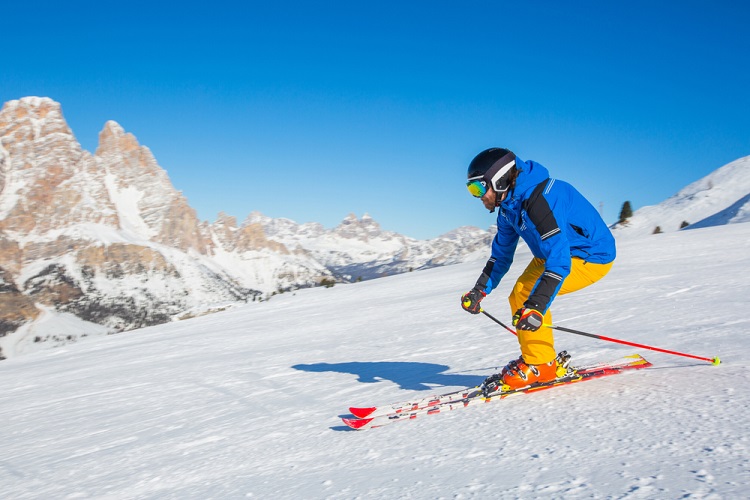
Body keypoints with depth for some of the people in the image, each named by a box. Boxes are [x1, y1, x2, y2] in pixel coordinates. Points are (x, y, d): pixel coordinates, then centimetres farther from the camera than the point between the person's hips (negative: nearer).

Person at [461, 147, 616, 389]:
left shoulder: (538, 200, -31)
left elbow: (559, 261, -36)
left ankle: (540, 366, -7)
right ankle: (537, 359, 16)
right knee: (519, 297, 6)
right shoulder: (509, 205, 0)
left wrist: (536, 308, -41)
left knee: (527, 293, -20)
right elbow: (501, 254, 11)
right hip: (557, 252, 10)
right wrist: (479, 291, 4)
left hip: (592, 256, -10)